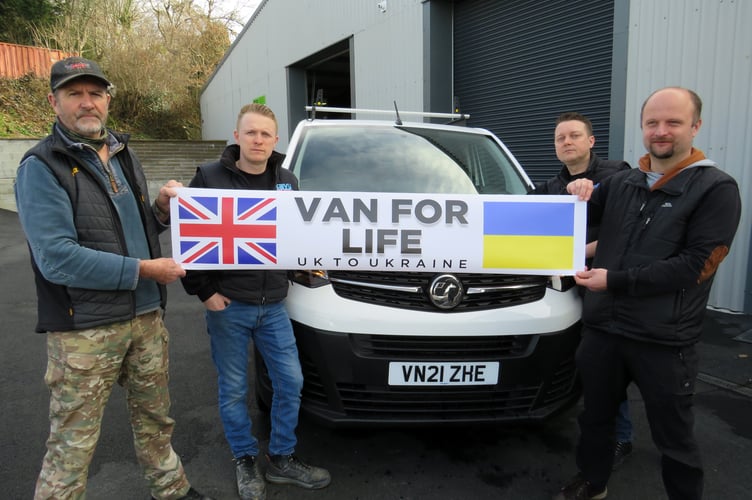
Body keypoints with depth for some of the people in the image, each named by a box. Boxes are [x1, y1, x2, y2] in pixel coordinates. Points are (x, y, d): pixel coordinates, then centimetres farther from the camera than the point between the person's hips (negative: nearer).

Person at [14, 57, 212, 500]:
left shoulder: (124, 155, 13)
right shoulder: (42, 167, -10)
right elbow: (56, 258, -20)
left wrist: (162, 209, 0)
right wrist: (143, 270, -19)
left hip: (147, 316, 7)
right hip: (85, 330, -7)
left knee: (156, 418, 22)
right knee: (73, 445, 4)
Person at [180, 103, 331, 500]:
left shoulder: (287, 182, 6)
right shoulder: (210, 178, -6)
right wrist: (203, 292, -9)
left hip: (273, 305, 4)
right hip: (227, 305, -3)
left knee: (290, 382, 8)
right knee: (234, 389, 9)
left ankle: (282, 459, 28)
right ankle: (245, 461, 30)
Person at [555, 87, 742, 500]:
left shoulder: (716, 188, -7)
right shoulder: (621, 183, 8)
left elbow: (695, 265, -16)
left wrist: (616, 280, -19)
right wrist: (577, 194, -9)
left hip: (664, 341, -5)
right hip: (601, 328, 5)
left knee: (673, 437, 11)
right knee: (595, 417, 21)